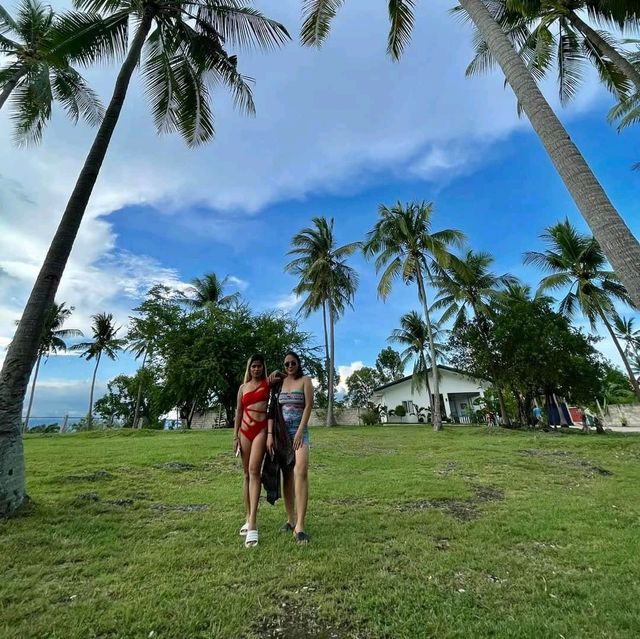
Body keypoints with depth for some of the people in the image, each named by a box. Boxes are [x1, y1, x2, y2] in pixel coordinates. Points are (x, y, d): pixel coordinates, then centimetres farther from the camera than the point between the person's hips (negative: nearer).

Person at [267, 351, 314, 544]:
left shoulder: (305, 380, 0)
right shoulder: (279, 383, 9)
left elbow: (308, 406, -7)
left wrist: (300, 432, -14)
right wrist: (270, 434, -6)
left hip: (299, 429, -3)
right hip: (281, 431, 4)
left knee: (300, 471, -20)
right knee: (286, 475, 10)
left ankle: (300, 526, -17)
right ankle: (290, 519, 24)